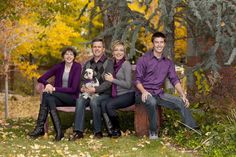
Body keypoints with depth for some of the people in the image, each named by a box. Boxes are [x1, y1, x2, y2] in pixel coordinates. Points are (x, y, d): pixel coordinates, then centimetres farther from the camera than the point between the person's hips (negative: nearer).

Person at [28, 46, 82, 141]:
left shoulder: (77, 67, -6)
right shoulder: (59, 67, 8)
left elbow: (73, 89, -14)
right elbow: (41, 78, 4)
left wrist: (54, 89, -21)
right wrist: (47, 84, -20)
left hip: (72, 98, -4)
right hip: (60, 97, 4)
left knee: (47, 94, -28)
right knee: (49, 99, -32)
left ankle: (40, 127, -28)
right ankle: (58, 131, -36)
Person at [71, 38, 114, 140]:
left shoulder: (108, 62, 1)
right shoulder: (88, 64, 20)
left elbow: (108, 82, -10)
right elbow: (82, 79, 18)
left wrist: (95, 89, -22)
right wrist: (82, 88, -6)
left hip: (103, 93, -4)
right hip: (88, 93, 4)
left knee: (94, 101, -35)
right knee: (80, 100, -27)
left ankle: (98, 132, -22)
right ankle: (78, 131, -28)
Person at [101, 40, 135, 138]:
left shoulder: (126, 64, -8)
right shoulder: (114, 64, 14)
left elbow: (128, 85, -13)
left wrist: (112, 80, -10)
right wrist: (108, 78, 4)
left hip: (128, 95, -6)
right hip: (117, 95, 6)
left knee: (109, 105, -28)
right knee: (103, 104, -23)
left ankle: (117, 130, -9)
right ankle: (110, 130, -20)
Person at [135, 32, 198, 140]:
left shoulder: (168, 63, 15)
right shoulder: (144, 60, -1)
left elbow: (174, 80, 8)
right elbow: (137, 80, -4)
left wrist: (183, 95, -6)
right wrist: (144, 91, -24)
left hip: (159, 94, 5)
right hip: (145, 94, -5)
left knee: (181, 102, -15)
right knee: (152, 102, -38)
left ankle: (193, 130, -12)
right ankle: (153, 132, -23)